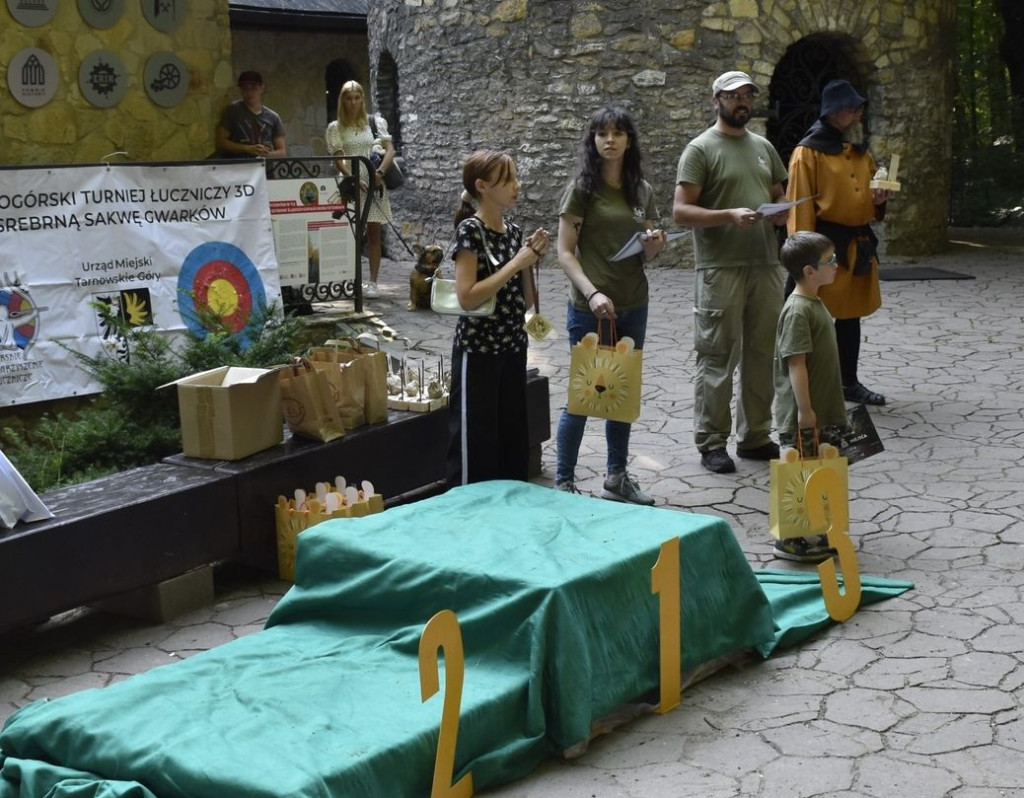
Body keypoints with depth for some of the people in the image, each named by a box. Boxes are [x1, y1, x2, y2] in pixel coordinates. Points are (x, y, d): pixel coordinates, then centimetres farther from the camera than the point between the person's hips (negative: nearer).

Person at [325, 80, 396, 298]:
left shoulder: (376, 123, 8)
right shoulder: (335, 128, 5)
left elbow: (390, 150, 1)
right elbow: (338, 159, -3)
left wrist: (380, 172, -17)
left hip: (374, 183, 1)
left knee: (374, 233, 0)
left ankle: (372, 282, 4)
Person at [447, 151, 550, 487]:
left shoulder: (514, 231, 9)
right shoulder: (470, 230, -12)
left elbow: (526, 301, 12)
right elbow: (467, 297, -21)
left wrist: (531, 260, -4)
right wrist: (517, 262, -18)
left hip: (512, 349, 7)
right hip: (478, 351, -7)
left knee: (514, 443, 13)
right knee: (476, 446, -1)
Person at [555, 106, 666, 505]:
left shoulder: (642, 191, 8)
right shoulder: (582, 187, -7)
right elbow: (565, 252, -10)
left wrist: (655, 244, -8)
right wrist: (591, 293, -23)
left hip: (632, 307, 5)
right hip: (590, 308, -5)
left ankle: (617, 478, 26)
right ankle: (563, 481, 12)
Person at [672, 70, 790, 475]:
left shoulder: (763, 147, 16)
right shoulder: (701, 149, -4)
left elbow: (778, 196, 24)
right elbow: (680, 210, -10)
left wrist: (781, 213, 0)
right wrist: (730, 215, -22)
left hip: (765, 265, 6)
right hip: (720, 270, -6)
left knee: (761, 354, 11)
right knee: (718, 357, -3)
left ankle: (755, 435, 22)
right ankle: (711, 442, 5)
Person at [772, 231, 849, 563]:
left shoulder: (815, 303, 12)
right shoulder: (798, 311, -19)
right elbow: (796, 363, -23)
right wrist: (805, 409, -24)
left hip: (821, 411, 10)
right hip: (801, 415, -10)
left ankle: (815, 533, 27)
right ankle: (790, 541, 7)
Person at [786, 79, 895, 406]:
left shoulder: (860, 151, 15)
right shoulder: (808, 152, -9)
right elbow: (800, 205, -13)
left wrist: (878, 199, 2)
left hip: (859, 243, 8)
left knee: (851, 314, 15)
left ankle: (849, 382, 26)